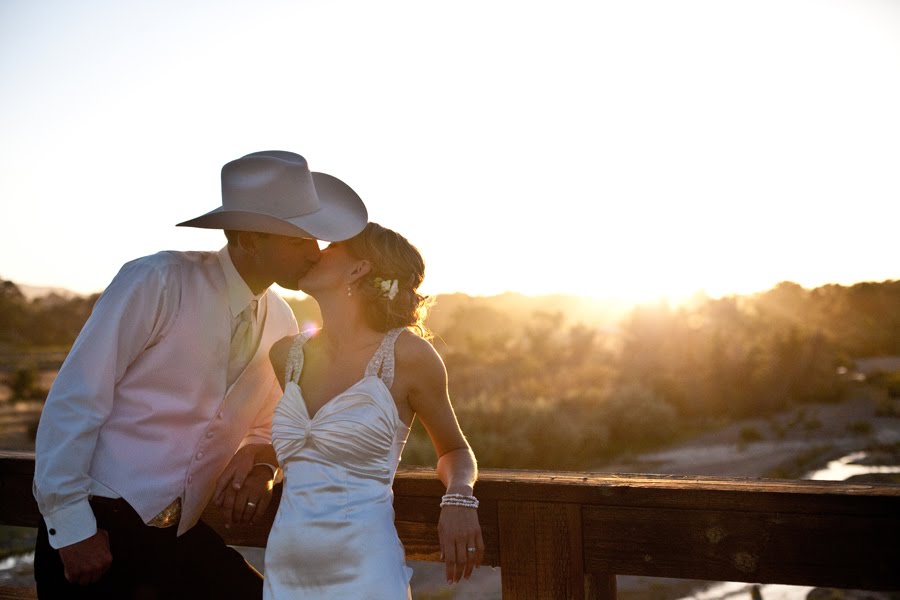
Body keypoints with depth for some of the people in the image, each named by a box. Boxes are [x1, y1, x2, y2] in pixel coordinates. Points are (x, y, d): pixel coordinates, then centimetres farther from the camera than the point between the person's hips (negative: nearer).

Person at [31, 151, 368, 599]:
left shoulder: (281, 323, 2)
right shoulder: (157, 283, -17)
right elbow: (74, 398, -15)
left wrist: (259, 468, -5)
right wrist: (72, 524, -15)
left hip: (180, 535, 5)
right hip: (97, 525, -5)